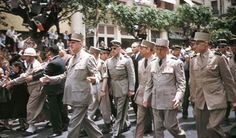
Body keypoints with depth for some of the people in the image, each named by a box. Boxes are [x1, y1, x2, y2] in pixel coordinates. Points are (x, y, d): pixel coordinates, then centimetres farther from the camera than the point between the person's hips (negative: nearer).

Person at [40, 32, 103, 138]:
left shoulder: (88, 57, -11)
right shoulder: (71, 59, 15)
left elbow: (97, 74, -13)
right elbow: (66, 75, 19)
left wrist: (93, 79, -37)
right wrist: (50, 79, 7)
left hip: (81, 97, -9)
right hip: (74, 97, 9)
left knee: (74, 124, -3)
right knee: (84, 119, 19)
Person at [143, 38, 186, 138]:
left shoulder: (175, 63, -6)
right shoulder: (152, 64, 8)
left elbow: (181, 83, -7)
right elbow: (149, 83, 12)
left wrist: (178, 98, -18)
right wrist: (146, 98, 9)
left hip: (170, 100, -4)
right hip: (156, 101, 4)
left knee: (170, 125, 4)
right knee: (157, 127, 10)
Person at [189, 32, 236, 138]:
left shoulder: (218, 58, -5)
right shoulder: (193, 61, 8)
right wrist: (193, 98, 14)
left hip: (216, 101, -4)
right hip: (200, 102, 5)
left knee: (211, 128, -13)